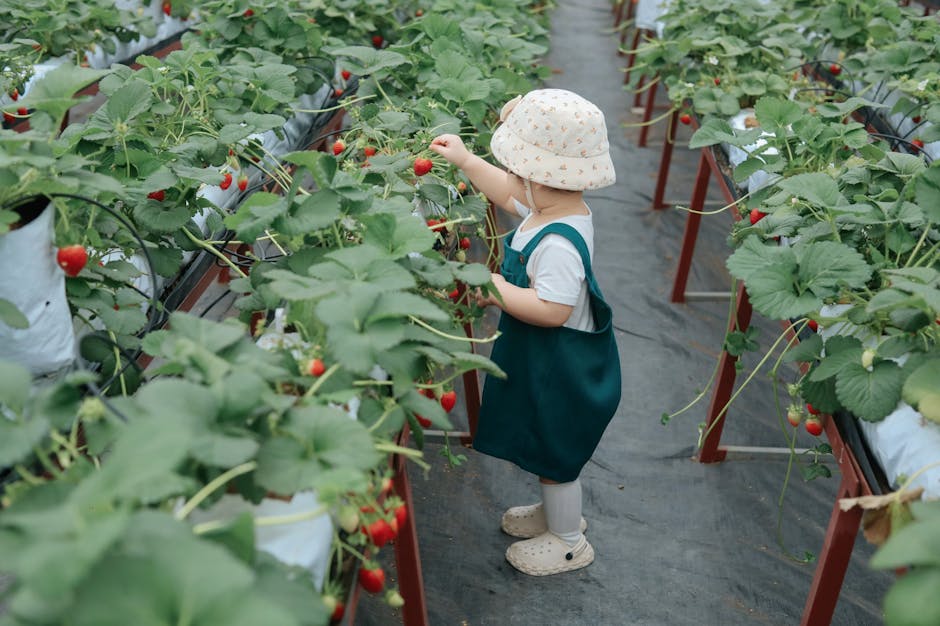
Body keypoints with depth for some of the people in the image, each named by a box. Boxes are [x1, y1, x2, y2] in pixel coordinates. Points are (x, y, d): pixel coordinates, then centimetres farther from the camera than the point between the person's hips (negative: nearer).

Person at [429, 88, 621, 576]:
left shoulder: (558, 242, -34)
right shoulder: (551, 207, -3)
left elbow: (552, 310, -37)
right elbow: (509, 195, 16)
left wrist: (496, 289, -29)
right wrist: (465, 161, 19)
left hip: (560, 368, -10)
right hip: (543, 359, 10)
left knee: (554, 453, 11)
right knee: (545, 446, 27)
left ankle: (568, 542, 34)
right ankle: (558, 511, 50)